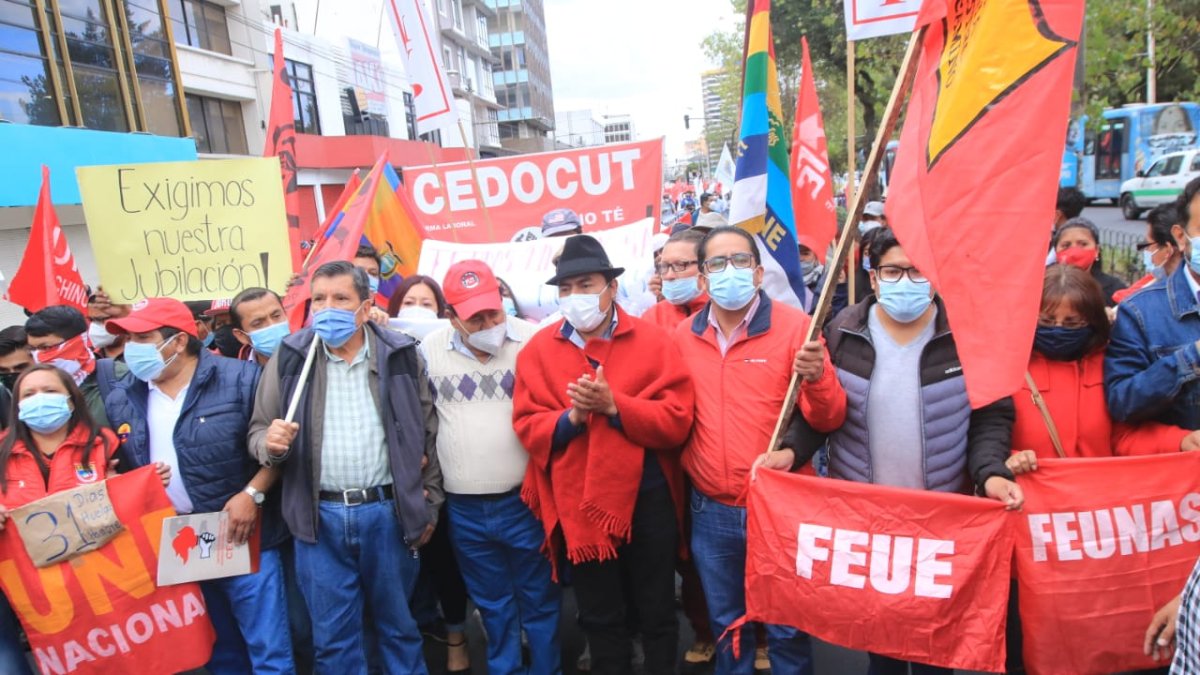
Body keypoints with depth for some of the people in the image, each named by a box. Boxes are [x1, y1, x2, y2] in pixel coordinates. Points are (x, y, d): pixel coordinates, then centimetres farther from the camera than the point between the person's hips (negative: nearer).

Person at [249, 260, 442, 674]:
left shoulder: (400, 355, 0)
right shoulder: (290, 357, 1)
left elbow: (428, 433, 4)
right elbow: (258, 431, 7)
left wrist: (429, 504, 4)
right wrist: (271, 443, -17)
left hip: (389, 511, 0)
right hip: (321, 516, 1)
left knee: (398, 626, 16)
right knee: (333, 636, 12)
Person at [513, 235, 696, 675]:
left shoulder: (653, 341, -7)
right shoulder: (538, 351, 0)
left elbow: (677, 421, -13)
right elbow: (527, 427, -3)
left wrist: (614, 405, -24)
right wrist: (570, 418, -21)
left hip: (648, 500, -1)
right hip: (579, 505, 2)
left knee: (657, 614, 17)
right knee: (600, 619, 20)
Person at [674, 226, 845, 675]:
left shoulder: (794, 326, -9)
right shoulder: (683, 336, 2)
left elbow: (828, 420, -12)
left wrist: (817, 378, -30)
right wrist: (688, 470, 2)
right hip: (710, 512, 3)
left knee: (787, 629, 13)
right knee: (726, 628, 20)